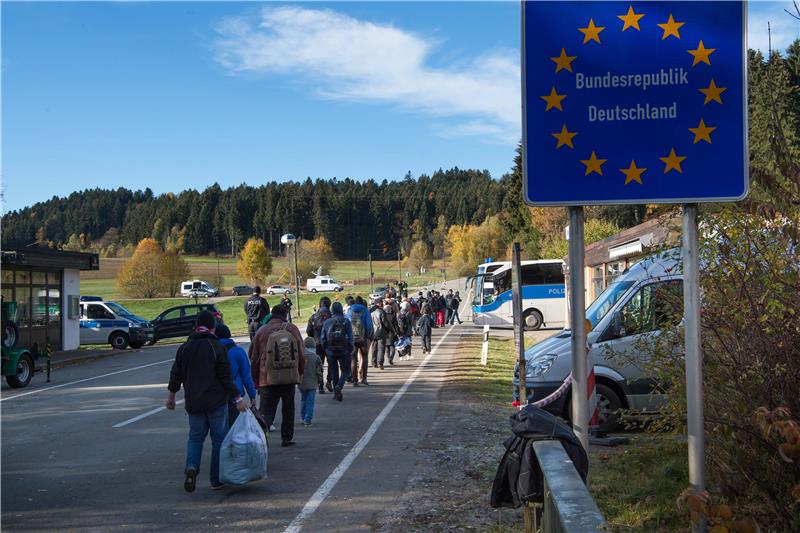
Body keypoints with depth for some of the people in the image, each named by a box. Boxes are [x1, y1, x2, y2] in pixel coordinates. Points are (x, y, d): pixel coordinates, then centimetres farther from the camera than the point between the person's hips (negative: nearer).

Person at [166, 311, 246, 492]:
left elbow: (176, 374, 9)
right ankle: (217, 479, 9)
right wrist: (238, 399, -7)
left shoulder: (185, 348, 4)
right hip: (216, 402, -3)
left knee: (195, 436, 14)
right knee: (218, 438, 7)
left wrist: (171, 396, 21)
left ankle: (191, 466, -12)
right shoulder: (217, 347, -9)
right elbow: (225, 377, -12)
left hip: (193, 402, 4)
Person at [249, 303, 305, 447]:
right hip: (290, 376, 1)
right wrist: (300, 372, 20)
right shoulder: (292, 329, 2)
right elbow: (301, 354, 6)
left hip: (268, 378, -1)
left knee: (266, 410, -3)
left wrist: (255, 379, 13)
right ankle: (287, 438, 22)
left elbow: (254, 357, 4)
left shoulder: (262, 331, -1)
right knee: (288, 408, 16)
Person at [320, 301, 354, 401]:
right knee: (345, 370, 8)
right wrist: (350, 350, 3)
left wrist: (326, 349, 15)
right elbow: (350, 338, -8)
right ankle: (339, 386, -17)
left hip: (330, 351, 2)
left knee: (333, 371, 15)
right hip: (343, 351, -2)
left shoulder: (327, 322, 1)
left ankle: (336, 391, 17)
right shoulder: (346, 322, -6)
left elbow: (322, 338, 4)